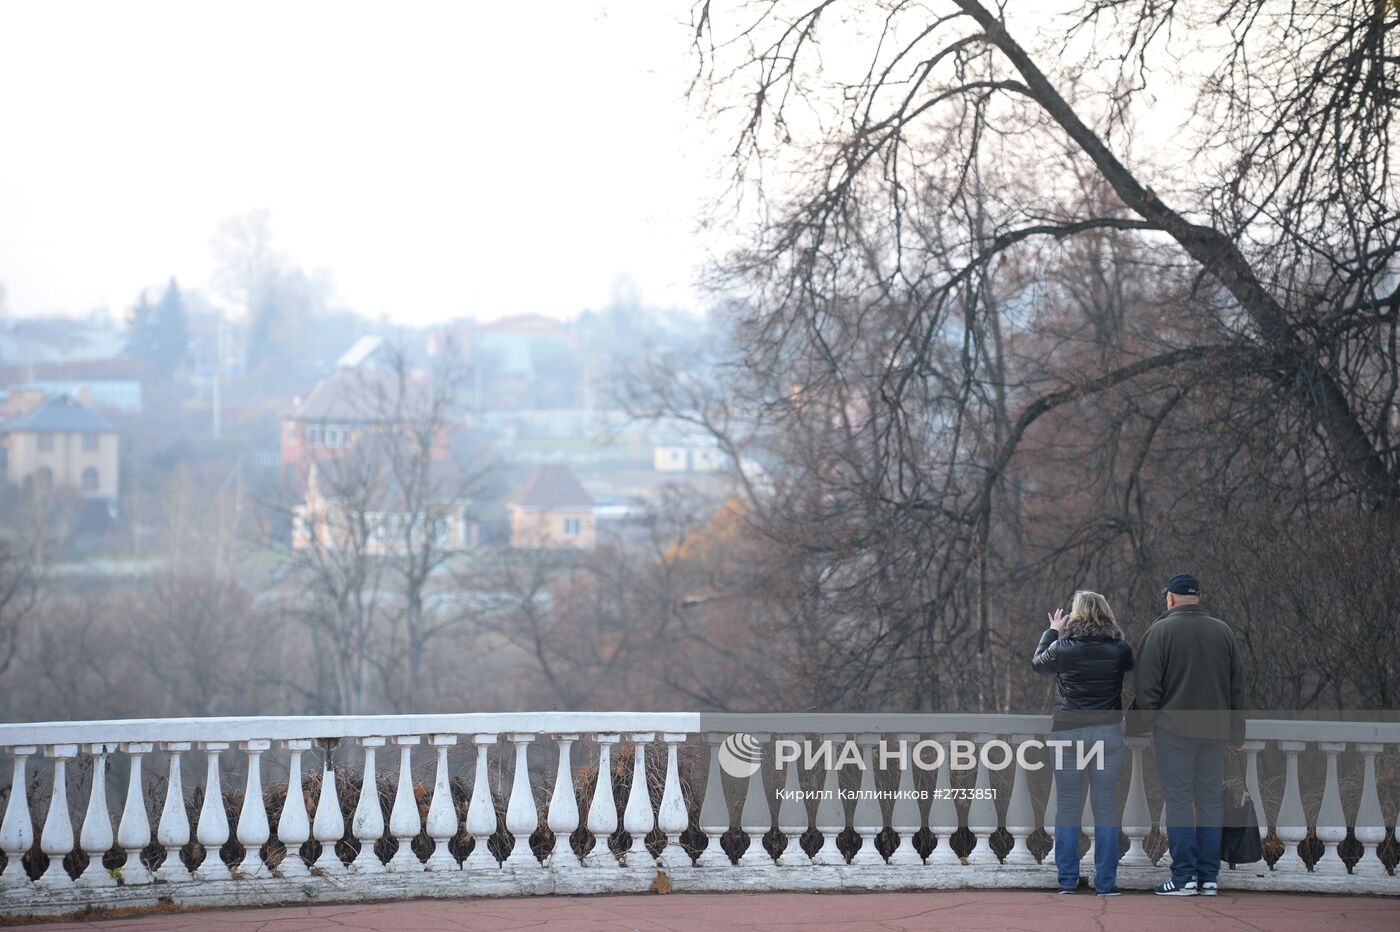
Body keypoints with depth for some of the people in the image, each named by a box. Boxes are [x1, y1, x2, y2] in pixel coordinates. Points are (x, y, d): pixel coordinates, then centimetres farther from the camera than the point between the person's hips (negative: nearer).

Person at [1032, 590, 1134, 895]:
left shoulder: (1062, 647, -3)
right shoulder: (1118, 647, -1)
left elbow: (1037, 662, 16)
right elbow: (1130, 664, 20)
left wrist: (1052, 632, 31)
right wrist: (1113, 630, 27)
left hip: (1068, 732, 0)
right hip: (1108, 732, 0)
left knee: (1067, 807, 5)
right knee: (1106, 807, 2)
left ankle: (1067, 880, 3)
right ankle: (1105, 881, 0)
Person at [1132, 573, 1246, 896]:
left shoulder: (1160, 631, -3)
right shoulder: (1223, 632, 11)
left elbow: (1148, 685, -7)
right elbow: (1238, 686, 14)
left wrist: (1145, 722, 2)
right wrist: (1236, 733, 19)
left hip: (1174, 727, -4)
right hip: (1214, 729, 4)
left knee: (1178, 800, -3)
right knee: (1209, 800, 8)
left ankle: (1184, 876, -7)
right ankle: (1209, 876, 7)